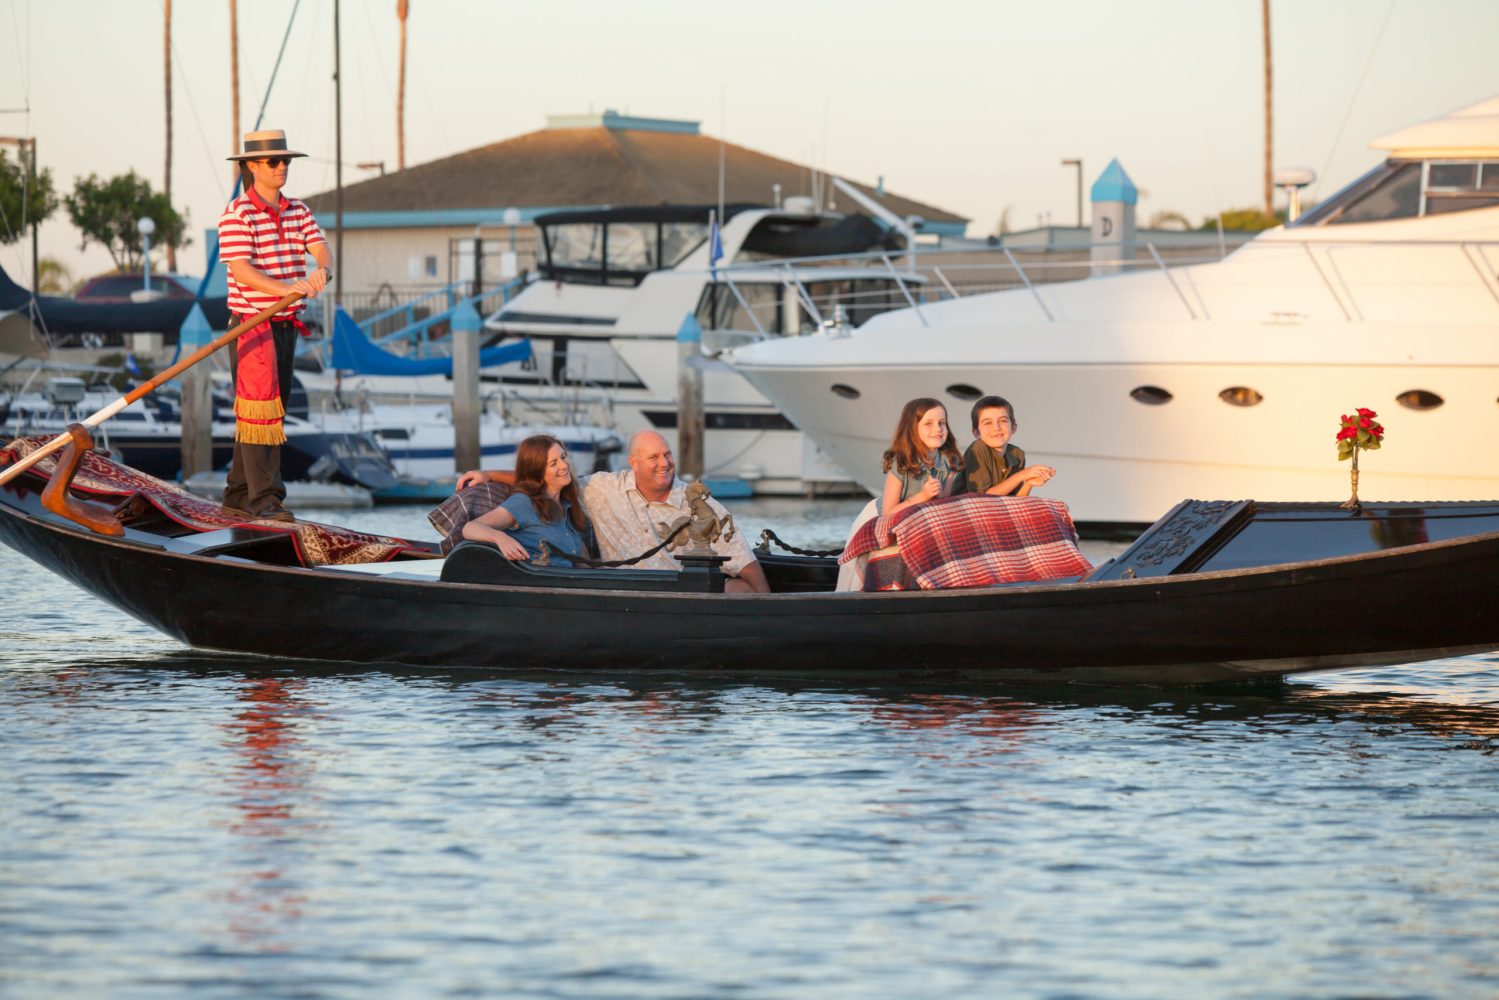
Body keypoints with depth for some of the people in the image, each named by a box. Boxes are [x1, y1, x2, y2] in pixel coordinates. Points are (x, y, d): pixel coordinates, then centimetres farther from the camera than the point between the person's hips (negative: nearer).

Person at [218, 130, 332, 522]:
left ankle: (237, 498, 15)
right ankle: (264, 499, -14)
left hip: (286, 324, 7)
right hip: (251, 323, -7)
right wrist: (285, 289, -33)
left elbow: (323, 253, 0)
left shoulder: (299, 212, 12)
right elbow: (241, 270, -19)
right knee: (259, 410, -12)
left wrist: (320, 273, -25)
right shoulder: (236, 215, -9)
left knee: (263, 412, 9)